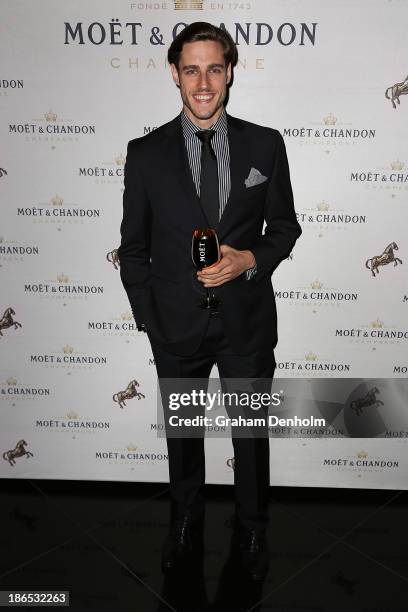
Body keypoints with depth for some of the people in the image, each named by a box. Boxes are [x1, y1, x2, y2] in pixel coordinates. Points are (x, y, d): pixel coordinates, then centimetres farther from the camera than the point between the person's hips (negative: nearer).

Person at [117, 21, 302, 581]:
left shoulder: (265, 145, -2)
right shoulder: (146, 154, -3)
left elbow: (284, 227, 4)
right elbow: (134, 249, 1)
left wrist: (250, 259, -16)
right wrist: (150, 324, -4)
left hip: (249, 323, 1)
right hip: (177, 325, 0)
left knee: (252, 433, 17)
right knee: (182, 434, 19)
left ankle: (252, 530, 44)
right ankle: (185, 525, 46)